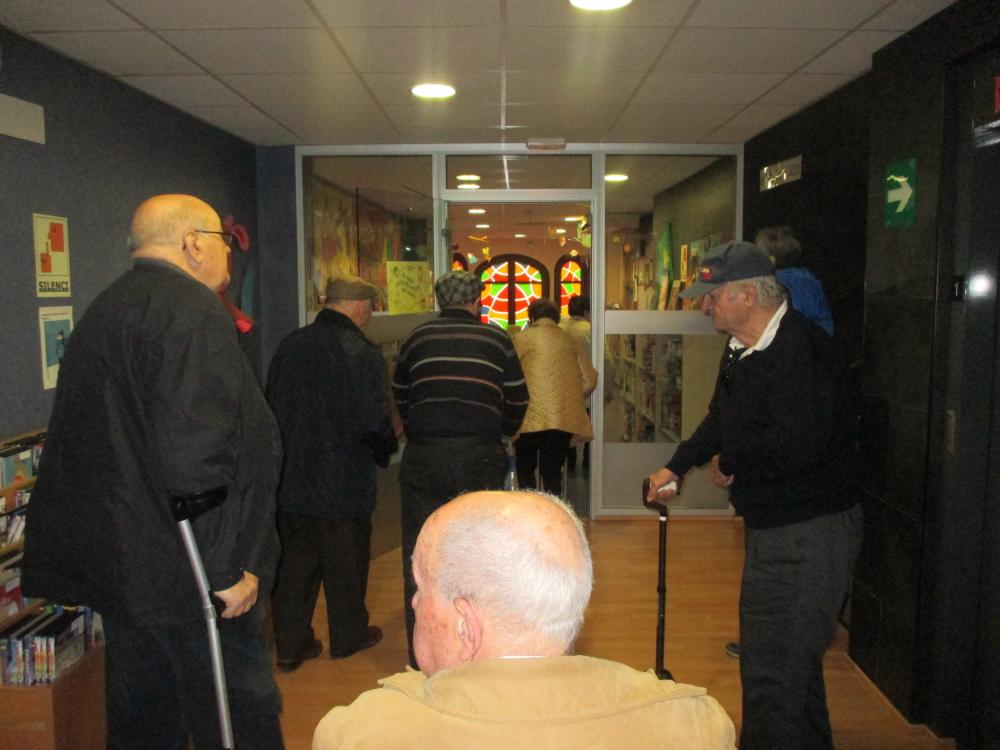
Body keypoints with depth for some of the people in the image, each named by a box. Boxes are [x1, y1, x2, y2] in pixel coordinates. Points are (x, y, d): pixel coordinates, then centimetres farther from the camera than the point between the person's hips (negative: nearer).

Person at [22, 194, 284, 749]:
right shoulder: (191, 312, -17)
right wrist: (228, 568, -21)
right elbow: (195, 452, -28)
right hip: (187, 576, -10)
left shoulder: (103, 313, 14)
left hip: (118, 567, 10)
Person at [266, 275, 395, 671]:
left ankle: (289, 644, 22)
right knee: (346, 563, 13)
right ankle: (348, 635, 29)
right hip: (344, 482, -5)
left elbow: (273, 405, 9)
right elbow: (374, 420, -20)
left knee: (295, 559, 15)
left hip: (291, 478, 5)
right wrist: (386, 449, 1)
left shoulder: (289, 345, 2)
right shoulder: (361, 352, -17)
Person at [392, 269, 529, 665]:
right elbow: (518, 401, 10)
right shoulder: (496, 339, 6)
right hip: (481, 455, 0)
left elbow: (400, 398, 18)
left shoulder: (417, 338, 9)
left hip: (423, 456, 0)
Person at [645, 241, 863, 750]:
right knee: (764, 653, 26)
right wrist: (677, 465, 19)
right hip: (772, 524, 11)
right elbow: (721, 418, 23)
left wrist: (730, 460, -18)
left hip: (809, 531, -11)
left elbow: (796, 446, -35)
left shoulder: (801, 350, -24)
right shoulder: (741, 350, 9)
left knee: (777, 668, -6)